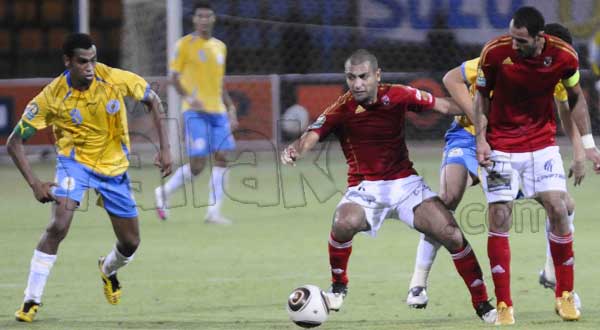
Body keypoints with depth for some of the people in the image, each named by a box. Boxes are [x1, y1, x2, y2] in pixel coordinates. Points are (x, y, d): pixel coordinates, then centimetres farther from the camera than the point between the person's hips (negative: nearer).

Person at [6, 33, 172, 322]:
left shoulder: (116, 80, -18)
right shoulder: (52, 97, -22)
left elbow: (153, 101, 0)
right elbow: (14, 142, -15)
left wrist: (164, 148, -7)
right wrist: (35, 184, -24)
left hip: (114, 165, 3)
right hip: (75, 160, -3)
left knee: (130, 244, 7)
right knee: (58, 225, -28)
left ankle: (108, 269, 45)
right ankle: (31, 300, -17)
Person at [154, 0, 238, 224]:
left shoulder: (220, 47, 16)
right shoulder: (185, 44, -2)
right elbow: (174, 77, -4)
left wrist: (231, 108, 16)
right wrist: (189, 97, -20)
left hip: (218, 111, 6)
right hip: (195, 112, -6)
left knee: (222, 157, -6)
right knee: (197, 165, -11)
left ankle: (213, 212, -1)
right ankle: (164, 192, 12)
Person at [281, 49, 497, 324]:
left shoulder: (397, 96, -6)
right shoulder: (341, 110, -12)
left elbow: (442, 105, 2)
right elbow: (310, 137, -24)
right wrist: (294, 151, -46)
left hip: (405, 182, 2)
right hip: (364, 189, -2)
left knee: (452, 235, -11)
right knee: (344, 223, -33)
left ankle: (482, 304, 7)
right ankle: (338, 287, -5)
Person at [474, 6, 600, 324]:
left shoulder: (563, 56, -14)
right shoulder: (494, 52, -19)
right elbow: (481, 96, -3)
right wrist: (481, 139, -11)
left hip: (542, 141, 1)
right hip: (500, 146, -1)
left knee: (557, 209, -8)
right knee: (499, 218, -7)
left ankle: (565, 296, 8)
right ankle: (504, 306, 0)